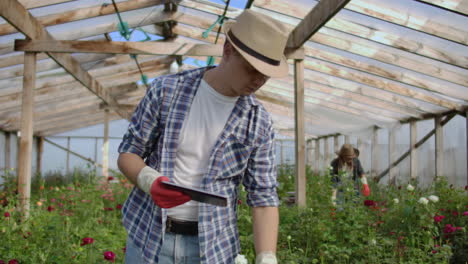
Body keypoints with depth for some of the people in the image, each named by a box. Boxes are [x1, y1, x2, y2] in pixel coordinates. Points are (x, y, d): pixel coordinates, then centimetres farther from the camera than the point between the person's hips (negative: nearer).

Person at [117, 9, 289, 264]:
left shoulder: (259, 124, -5)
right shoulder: (166, 90, -7)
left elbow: (263, 197, -5)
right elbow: (127, 153, -1)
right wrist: (149, 180, -23)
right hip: (148, 237, 0)